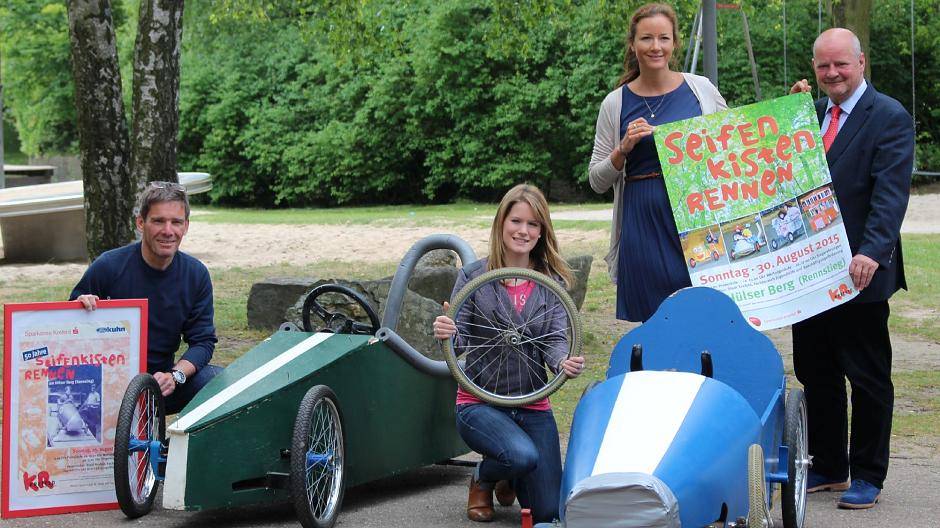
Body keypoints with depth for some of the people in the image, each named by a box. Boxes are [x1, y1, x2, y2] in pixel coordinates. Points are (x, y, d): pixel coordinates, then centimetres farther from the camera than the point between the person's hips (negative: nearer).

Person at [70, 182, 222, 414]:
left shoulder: (196, 274, 0)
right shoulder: (108, 266, -10)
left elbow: (203, 340, -1)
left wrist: (174, 375, -20)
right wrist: (81, 306, -24)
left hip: (161, 377, 3)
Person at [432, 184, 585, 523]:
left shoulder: (553, 282, 3)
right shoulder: (473, 276, -4)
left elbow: (554, 340, -4)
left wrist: (564, 363, -27)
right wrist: (445, 333, -30)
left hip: (533, 406, 3)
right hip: (479, 403, -3)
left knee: (547, 511, -4)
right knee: (524, 455, -34)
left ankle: (510, 479, 33)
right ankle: (482, 481, 4)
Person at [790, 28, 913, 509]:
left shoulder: (889, 118, -8)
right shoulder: (811, 113, 13)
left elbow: (891, 194, -20)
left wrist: (871, 252, -31)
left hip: (859, 270, -7)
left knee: (868, 376, 4)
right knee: (815, 373, 13)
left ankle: (868, 475, 14)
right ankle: (827, 467, 25)